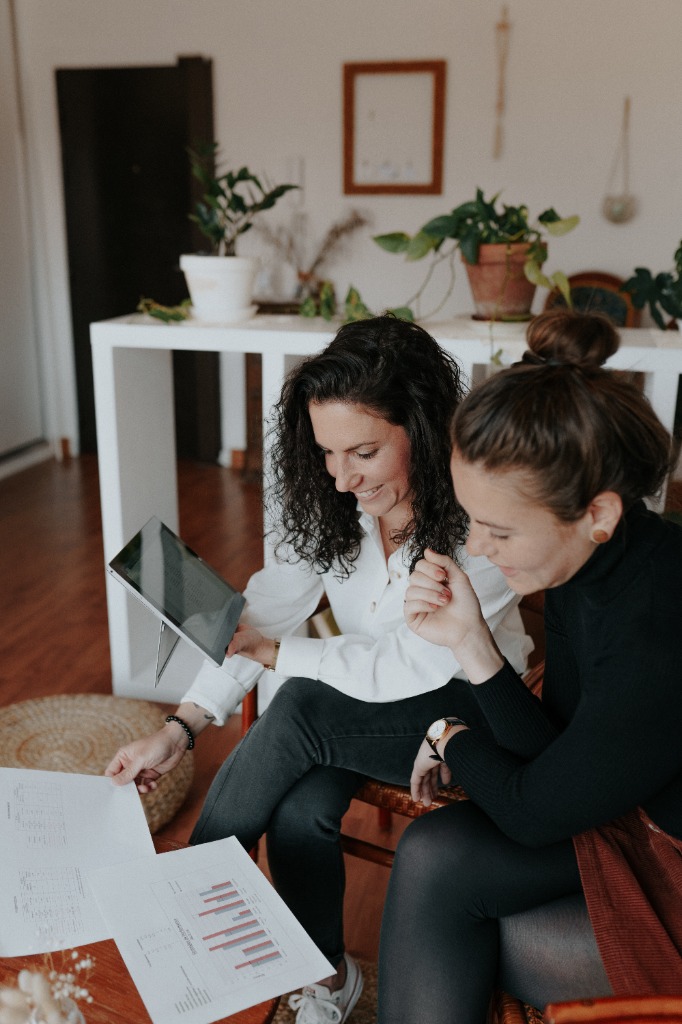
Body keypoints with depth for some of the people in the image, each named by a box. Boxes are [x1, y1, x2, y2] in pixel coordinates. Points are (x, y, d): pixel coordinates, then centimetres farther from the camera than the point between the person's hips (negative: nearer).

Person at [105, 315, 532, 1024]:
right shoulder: (328, 498, -11)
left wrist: (272, 652, -19)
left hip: (462, 706, -4)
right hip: (365, 699, 5)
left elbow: (418, 666, -23)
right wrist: (181, 728, -20)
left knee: (299, 711, -28)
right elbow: (267, 608, -10)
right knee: (301, 811, -23)